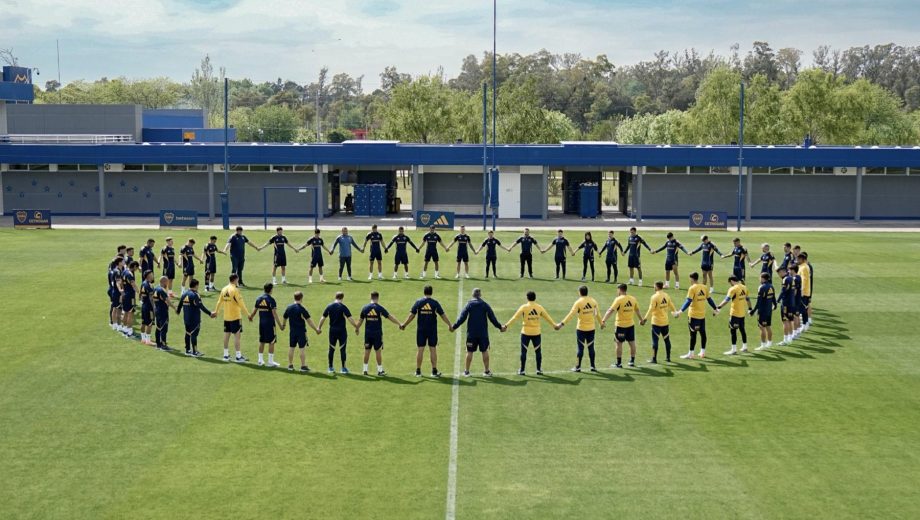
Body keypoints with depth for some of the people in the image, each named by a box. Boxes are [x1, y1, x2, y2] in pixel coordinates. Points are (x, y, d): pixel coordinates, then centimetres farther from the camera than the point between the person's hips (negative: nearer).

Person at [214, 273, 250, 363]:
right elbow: (241, 303, -16)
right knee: (236, 335, -3)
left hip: (226, 317, 7)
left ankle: (226, 355, 19)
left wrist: (216, 311, 25)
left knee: (226, 335, 12)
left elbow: (219, 302, 12)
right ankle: (238, 356, -3)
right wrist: (247, 313, -9)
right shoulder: (235, 290, -15)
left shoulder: (224, 289, 6)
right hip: (235, 316, -7)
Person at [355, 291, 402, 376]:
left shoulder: (365, 308, 1)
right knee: (378, 351, 3)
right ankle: (380, 370, 8)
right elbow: (390, 317, -4)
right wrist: (399, 324, 4)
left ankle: (365, 370, 15)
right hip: (377, 333, -3)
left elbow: (360, 320, 10)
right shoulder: (380, 308, -8)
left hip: (368, 333, 3)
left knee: (367, 351, 10)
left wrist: (357, 328, 27)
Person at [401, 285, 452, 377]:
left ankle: (418, 371, 9)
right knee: (433, 349, 5)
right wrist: (449, 325, 14)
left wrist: (404, 325, 8)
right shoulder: (435, 303, -2)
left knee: (420, 349, 5)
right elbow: (443, 315, 2)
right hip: (432, 329, -1)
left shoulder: (418, 302, -1)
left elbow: (411, 315, -1)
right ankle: (434, 371, 7)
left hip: (421, 329, 1)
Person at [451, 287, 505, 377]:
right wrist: (500, 327, 12)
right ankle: (486, 371, 12)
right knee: (485, 351, 9)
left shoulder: (469, 305, -2)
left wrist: (454, 327, 3)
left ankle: (466, 371, 9)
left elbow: (462, 318, -5)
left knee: (469, 352, 6)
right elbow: (492, 318, 2)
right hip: (483, 333, 1)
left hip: (471, 333, -1)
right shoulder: (485, 305, 1)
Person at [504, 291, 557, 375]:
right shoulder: (539, 307, 1)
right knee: (538, 351, 12)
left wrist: (506, 325, -4)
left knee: (524, 351, 5)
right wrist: (554, 325, 25)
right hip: (536, 332, 2)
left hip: (526, 332, -2)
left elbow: (515, 317, -9)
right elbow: (547, 317, 11)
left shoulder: (524, 307, -7)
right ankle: (539, 370, 15)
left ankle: (522, 370, 7)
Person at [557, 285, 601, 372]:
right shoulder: (593, 301, 1)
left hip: (581, 328, -4)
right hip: (591, 328, 4)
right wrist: (601, 323, 28)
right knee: (591, 347, 10)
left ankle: (578, 367, 9)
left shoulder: (578, 302, -13)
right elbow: (597, 313, 12)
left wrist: (561, 324, -16)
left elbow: (571, 315, -17)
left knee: (580, 348, 3)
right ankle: (592, 366, 14)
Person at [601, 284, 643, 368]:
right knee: (632, 343, 13)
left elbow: (610, 311, -21)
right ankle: (632, 361, 23)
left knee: (619, 343, 3)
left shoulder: (619, 299, -14)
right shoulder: (633, 299, 4)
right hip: (631, 324, 6)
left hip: (621, 325, -5)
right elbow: (637, 310, 18)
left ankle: (619, 363, 7)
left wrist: (603, 321, -24)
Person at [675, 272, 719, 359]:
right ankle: (703, 352, 21)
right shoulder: (704, 287, 6)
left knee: (693, 334, -3)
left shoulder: (692, 288, -13)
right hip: (702, 315, 6)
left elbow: (688, 301, -20)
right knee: (702, 332, 13)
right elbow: (709, 299, 13)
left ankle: (690, 354, 1)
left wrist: (680, 311, -22)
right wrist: (715, 309, 26)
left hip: (693, 315, -6)